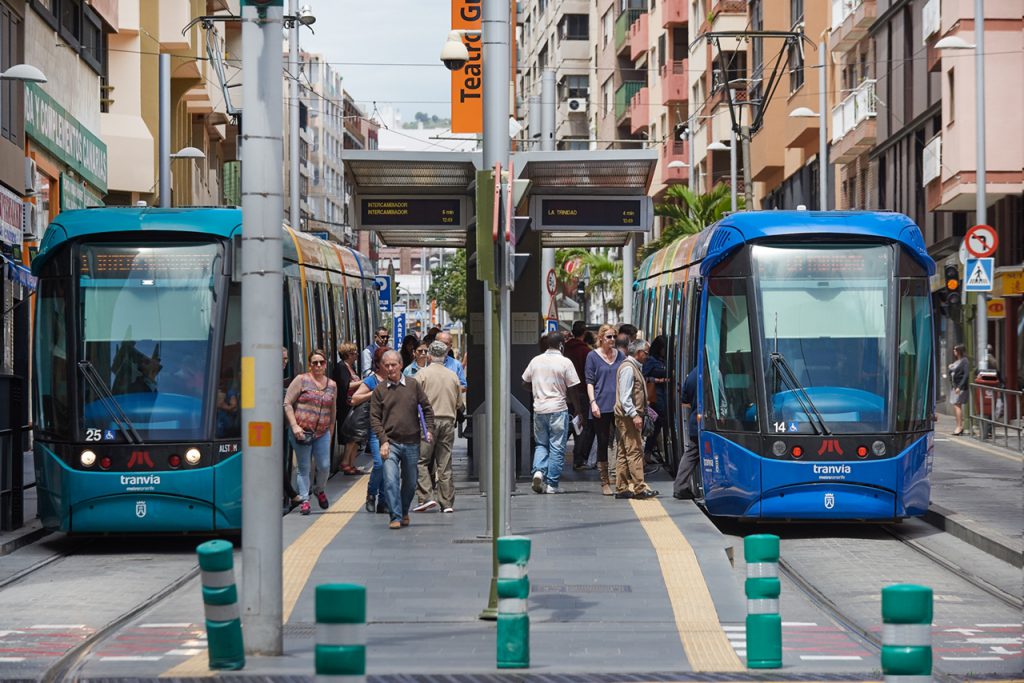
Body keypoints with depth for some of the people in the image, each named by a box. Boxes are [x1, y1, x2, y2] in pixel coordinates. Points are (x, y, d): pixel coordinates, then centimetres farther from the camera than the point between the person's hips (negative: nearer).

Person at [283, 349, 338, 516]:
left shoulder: (332, 385, 11)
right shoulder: (301, 380, -2)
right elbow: (287, 404, -4)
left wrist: (330, 432, 19)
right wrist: (294, 426, -13)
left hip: (322, 433, 3)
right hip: (301, 432, -3)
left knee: (324, 466, 0)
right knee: (304, 467, 1)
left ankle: (319, 490, 28)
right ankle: (304, 500, 9)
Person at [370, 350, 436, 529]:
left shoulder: (414, 385, 5)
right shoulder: (379, 390, 2)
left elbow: (427, 410, 10)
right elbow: (375, 418, 1)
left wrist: (429, 430, -5)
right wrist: (383, 441, -10)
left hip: (412, 443, 2)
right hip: (390, 442, -2)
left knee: (410, 483, 11)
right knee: (390, 481, -15)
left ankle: (404, 512, 32)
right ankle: (396, 517, -12)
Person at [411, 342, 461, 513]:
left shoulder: (423, 374, -3)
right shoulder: (453, 376, 9)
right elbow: (459, 403, 13)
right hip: (448, 421, 4)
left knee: (421, 461, 1)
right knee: (445, 464, 6)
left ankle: (426, 497, -12)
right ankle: (447, 503, 6)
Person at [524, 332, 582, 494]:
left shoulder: (536, 361, 4)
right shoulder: (565, 362, -7)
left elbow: (525, 382, 13)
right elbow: (572, 388, -6)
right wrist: (578, 406, 9)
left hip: (539, 408, 4)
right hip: (558, 408, -3)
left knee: (541, 444, 17)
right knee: (557, 447, 3)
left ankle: (539, 471, -7)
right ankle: (552, 484, 1)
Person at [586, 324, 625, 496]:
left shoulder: (620, 355, 11)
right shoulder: (593, 356, 2)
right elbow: (589, 382, 0)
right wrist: (593, 402, -10)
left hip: (619, 405, 3)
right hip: (601, 407, -3)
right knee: (603, 443, 2)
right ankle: (604, 482, 6)